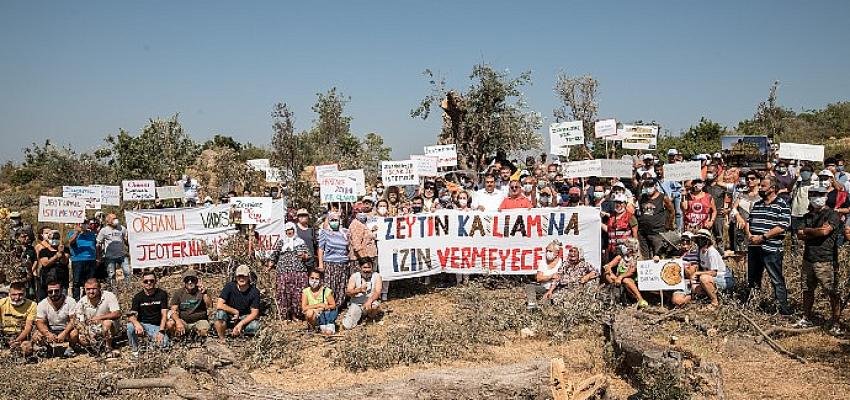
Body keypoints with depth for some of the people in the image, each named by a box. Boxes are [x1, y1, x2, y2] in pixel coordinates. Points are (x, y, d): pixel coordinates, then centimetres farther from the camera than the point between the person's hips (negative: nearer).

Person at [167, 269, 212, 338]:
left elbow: (210, 306, -13)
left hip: (199, 321, -1)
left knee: (204, 331, -32)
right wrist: (178, 322, -25)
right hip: (183, 321, 1)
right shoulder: (178, 293, 4)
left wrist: (204, 293, -28)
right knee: (169, 324, -27)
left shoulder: (201, 291, 1)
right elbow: (174, 310, -5)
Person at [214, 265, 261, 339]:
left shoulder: (254, 291, -12)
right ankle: (221, 339, -13)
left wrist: (241, 324, -26)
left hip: (244, 318, 1)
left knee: (255, 326, -30)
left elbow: (254, 313, -13)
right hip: (229, 316, 0)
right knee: (220, 313, -34)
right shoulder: (230, 286, -14)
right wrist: (235, 312, -20)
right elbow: (219, 305, -22)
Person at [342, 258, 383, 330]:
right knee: (347, 326, -15)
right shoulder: (354, 276, -2)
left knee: (374, 306, -38)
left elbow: (377, 292, -13)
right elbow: (348, 292, -10)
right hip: (356, 303, 1)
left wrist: (369, 301, -33)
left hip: (371, 302, -1)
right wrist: (359, 290, -29)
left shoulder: (376, 276, -3)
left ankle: (371, 316, -1)